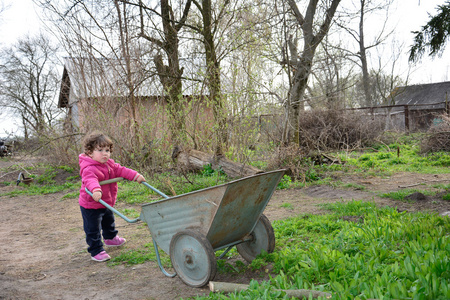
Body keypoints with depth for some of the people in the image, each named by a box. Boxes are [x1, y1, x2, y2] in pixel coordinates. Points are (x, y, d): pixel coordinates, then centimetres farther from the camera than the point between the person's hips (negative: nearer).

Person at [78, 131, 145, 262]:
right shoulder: (89, 168, -31)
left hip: (107, 203, 9)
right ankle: (96, 251, 14)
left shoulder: (109, 164, -1)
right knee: (93, 229, 1)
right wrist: (95, 190, -70)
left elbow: (121, 170, 1)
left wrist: (136, 176, -11)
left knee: (109, 222, 31)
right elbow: (90, 180, -49)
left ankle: (110, 238, 56)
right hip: (91, 206, -9)